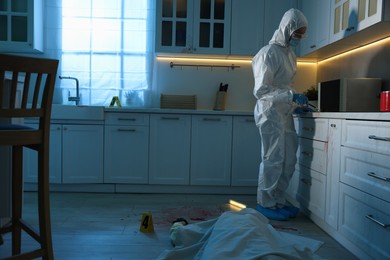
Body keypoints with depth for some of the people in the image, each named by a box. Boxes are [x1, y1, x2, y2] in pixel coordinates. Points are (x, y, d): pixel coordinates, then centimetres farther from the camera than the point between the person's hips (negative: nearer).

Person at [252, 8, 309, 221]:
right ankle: (265, 204, 12)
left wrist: (295, 104, 7)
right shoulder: (269, 53, -11)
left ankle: (278, 201, 23)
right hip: (270, 113, -8)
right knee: (273, 160, -3)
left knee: (289, 160, 10)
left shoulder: (290, 54, 15)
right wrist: (291, 97, -24)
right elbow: (260, 90, -18)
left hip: (285, 114, 8)